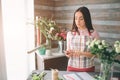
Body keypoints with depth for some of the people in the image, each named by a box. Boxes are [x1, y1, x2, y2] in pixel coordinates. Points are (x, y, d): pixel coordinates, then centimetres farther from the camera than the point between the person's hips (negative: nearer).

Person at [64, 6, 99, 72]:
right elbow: (68, 50, 8)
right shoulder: (70, 34, 1)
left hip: (88, 69, -1)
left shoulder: (94, 33, -6)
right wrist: (68, 53, -14)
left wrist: (81, 53, -22)